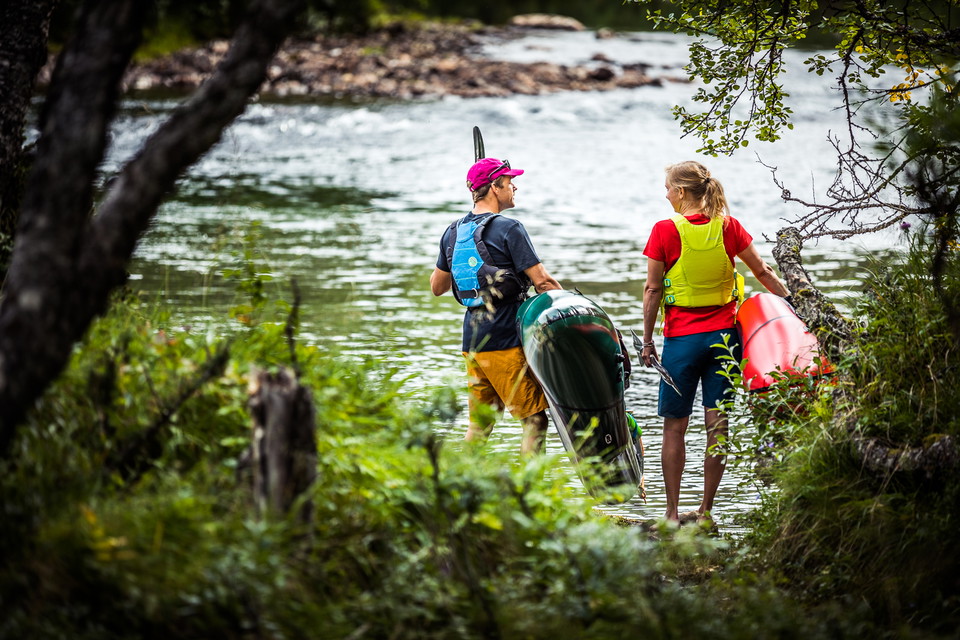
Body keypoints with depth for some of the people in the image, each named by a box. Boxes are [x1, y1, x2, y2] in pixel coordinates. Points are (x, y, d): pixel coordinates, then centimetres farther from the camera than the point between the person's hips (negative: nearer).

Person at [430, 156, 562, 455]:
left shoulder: (453, 232, 9)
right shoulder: (508, 228, -12)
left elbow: (437, 287, 19)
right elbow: (542, 282, -13)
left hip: (472, 340, 7)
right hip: (507, 341, -7)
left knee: (480, 424, 16)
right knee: (535, 420, -1)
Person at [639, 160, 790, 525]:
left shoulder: (666, 231, -9)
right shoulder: (728, 226, 1)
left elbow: (653, 290, -7)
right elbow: (762, 272, 6)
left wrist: (647, 340, 1)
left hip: (681, 337, -3)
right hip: (723, 334, 3)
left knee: (675, 426, 5)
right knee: (717, 424, 6)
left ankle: (672, 513, 6)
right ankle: (705, 511, 9)